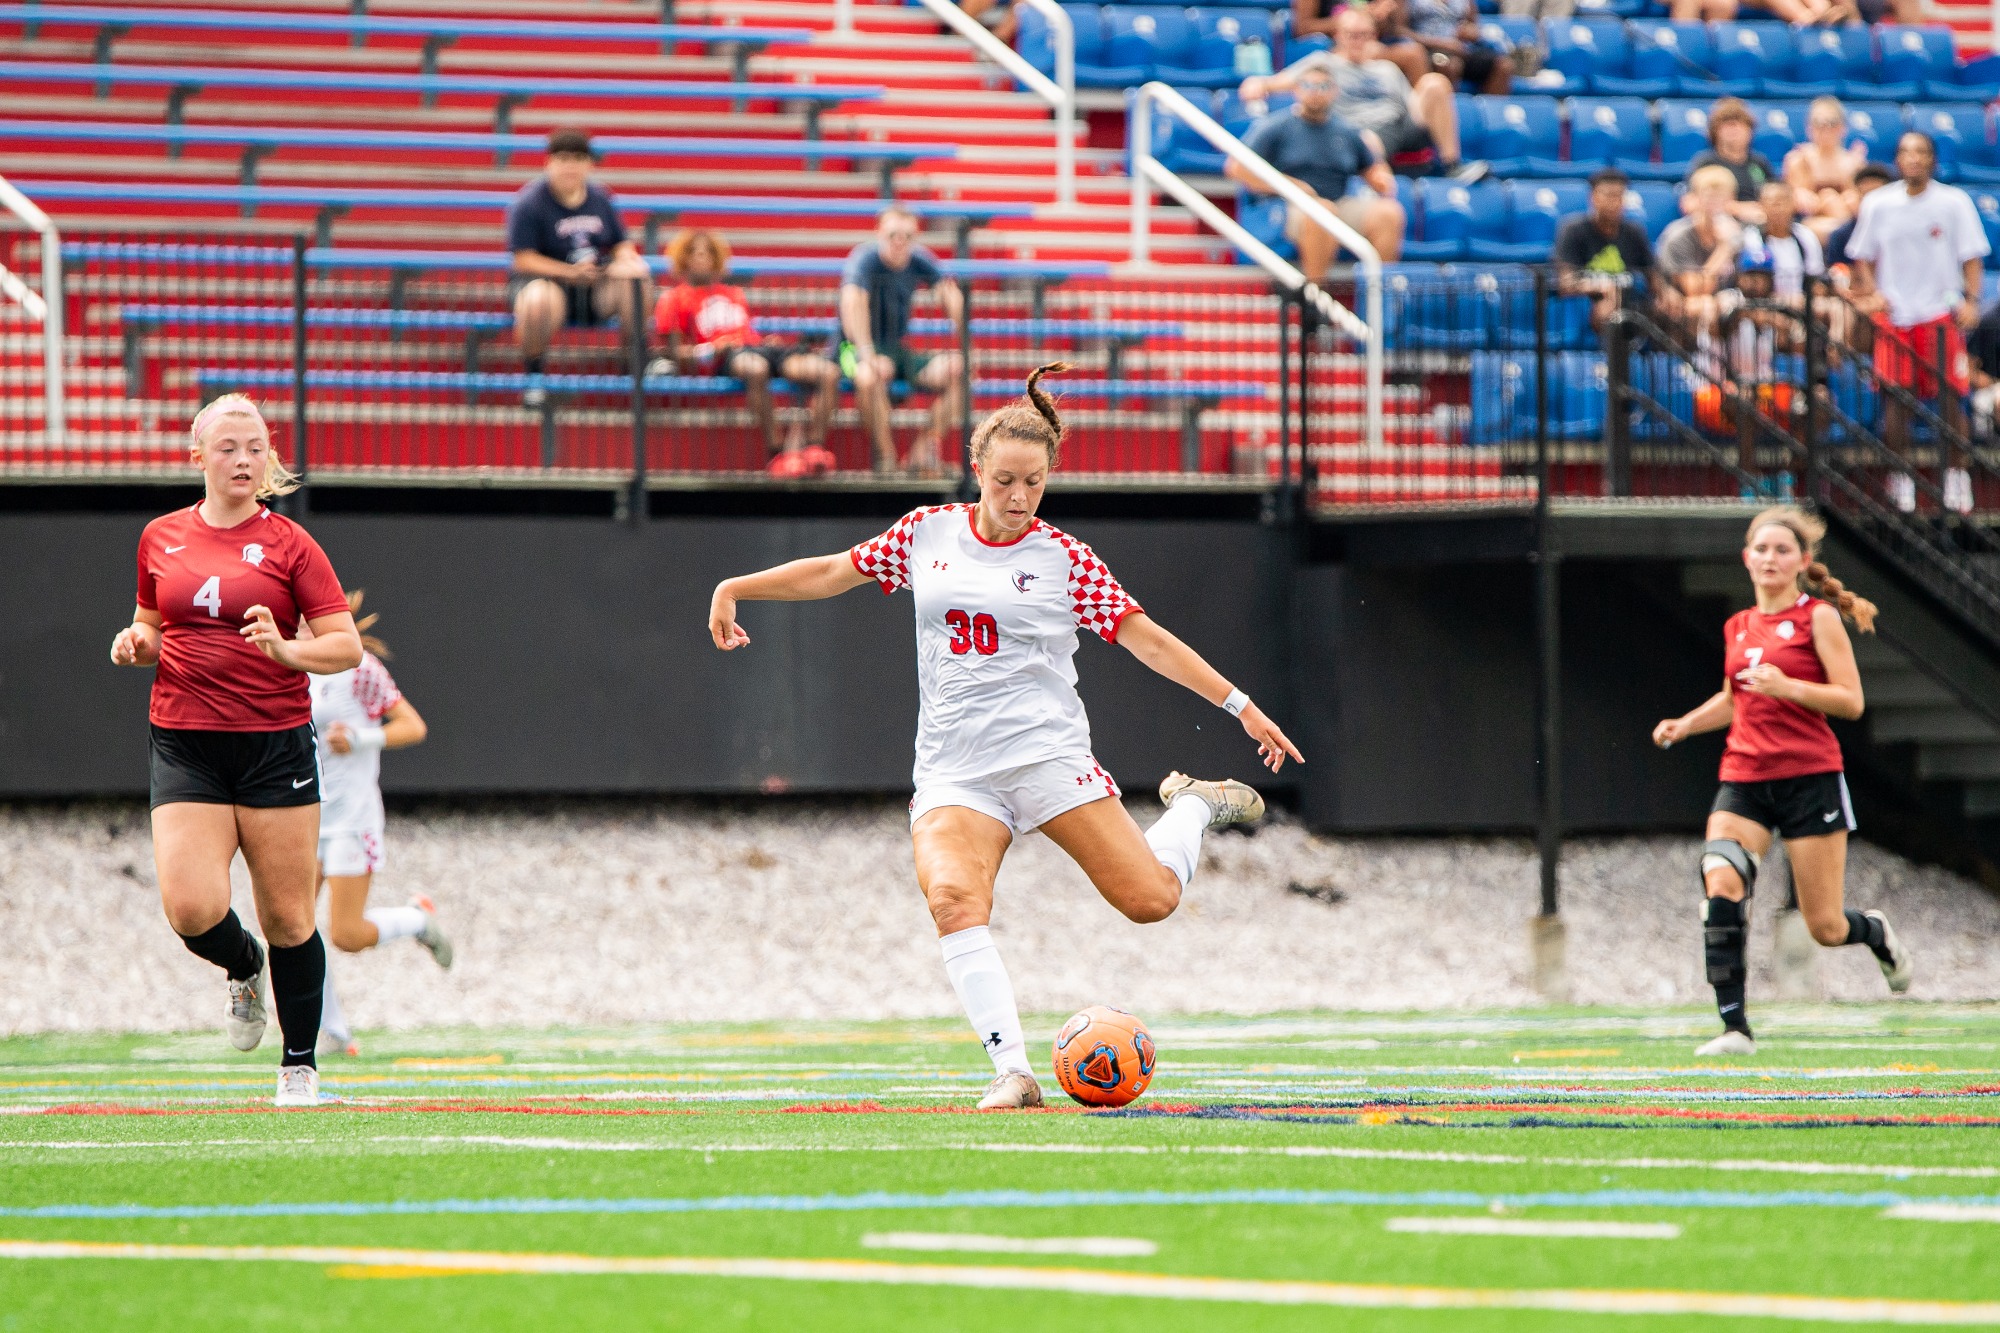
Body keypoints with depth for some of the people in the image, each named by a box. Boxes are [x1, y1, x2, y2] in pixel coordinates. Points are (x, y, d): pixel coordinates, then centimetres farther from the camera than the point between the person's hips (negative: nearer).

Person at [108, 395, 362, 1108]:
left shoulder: (288, 543, 0)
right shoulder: (160, 538, 9)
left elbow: (347, 646, -3)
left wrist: (286, 649, -22)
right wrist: (137, 643, 0)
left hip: (276, 744, -2)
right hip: (184, 746, 2)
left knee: (287, 917, 0)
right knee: (192, 908, -16)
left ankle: (299, 1066, 17)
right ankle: (244, 968, 19)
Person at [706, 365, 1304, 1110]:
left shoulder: (1064, 558, 2)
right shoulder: (927, 532, 9)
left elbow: (1147, 639, 2)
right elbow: (834, 572, 21)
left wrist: (1240, 706, -3)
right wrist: (735, 589, 19)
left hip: (1046, 754, -1)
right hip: (953, 773, 2)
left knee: (1149, 899, -8)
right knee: (952, 898, -27)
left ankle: (1194, 807, 26)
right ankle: (1013, 1073, -27)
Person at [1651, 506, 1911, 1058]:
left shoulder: (1818, 617, -3)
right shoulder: (1738, 628, 13)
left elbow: (1851, 701, -8)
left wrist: (1787, 686, -22)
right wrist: (1685, 724, 11)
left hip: (1810, 777, -4)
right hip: (1744, 779, 4)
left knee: (1825, 928, 0)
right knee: (1720, 884, -24)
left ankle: (1877, 934, 38)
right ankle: (1734, 1027, -23)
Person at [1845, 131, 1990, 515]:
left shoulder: (1954, 203, 2)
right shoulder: (1877, 205, 6)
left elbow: (1971, 257, 2)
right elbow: (1863, 257, 12)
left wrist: (1971, 300, -11)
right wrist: (1871, 293, -5)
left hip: (1941, 312, -1)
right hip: (1893, 313, 1)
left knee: (1950, 397, -3)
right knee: (1895, 398, -1)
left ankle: (1956, 476, 6)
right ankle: (1900, 480, 7)